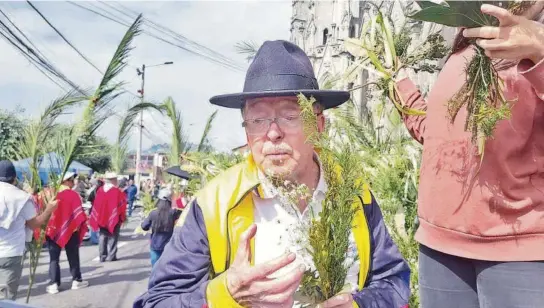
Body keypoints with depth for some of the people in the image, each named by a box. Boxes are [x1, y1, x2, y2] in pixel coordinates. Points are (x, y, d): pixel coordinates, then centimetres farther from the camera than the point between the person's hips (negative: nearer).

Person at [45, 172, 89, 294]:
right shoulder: (73, 194, -11)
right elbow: (79, 213, -9)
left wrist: (46, 227, 14)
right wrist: (81, 225, 5)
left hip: (53, 230, 2)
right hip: (71, 231, -2)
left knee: (54, 258, 7)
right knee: (73, 257, 10)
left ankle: (53, 284, 4)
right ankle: (76, 281, 16)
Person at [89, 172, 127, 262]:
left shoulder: (100, 190, -1)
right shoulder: (117, 191, -12)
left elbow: (96, 205, 4)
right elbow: (121, 204, -9)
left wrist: (98, 218, 13)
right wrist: (123, 217, 2)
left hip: (102, 218, 4)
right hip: (113, 218, -4)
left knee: (102, 237, 12)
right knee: (112, 237, 5)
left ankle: (103, 256, 12)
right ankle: (111, 256, 3)